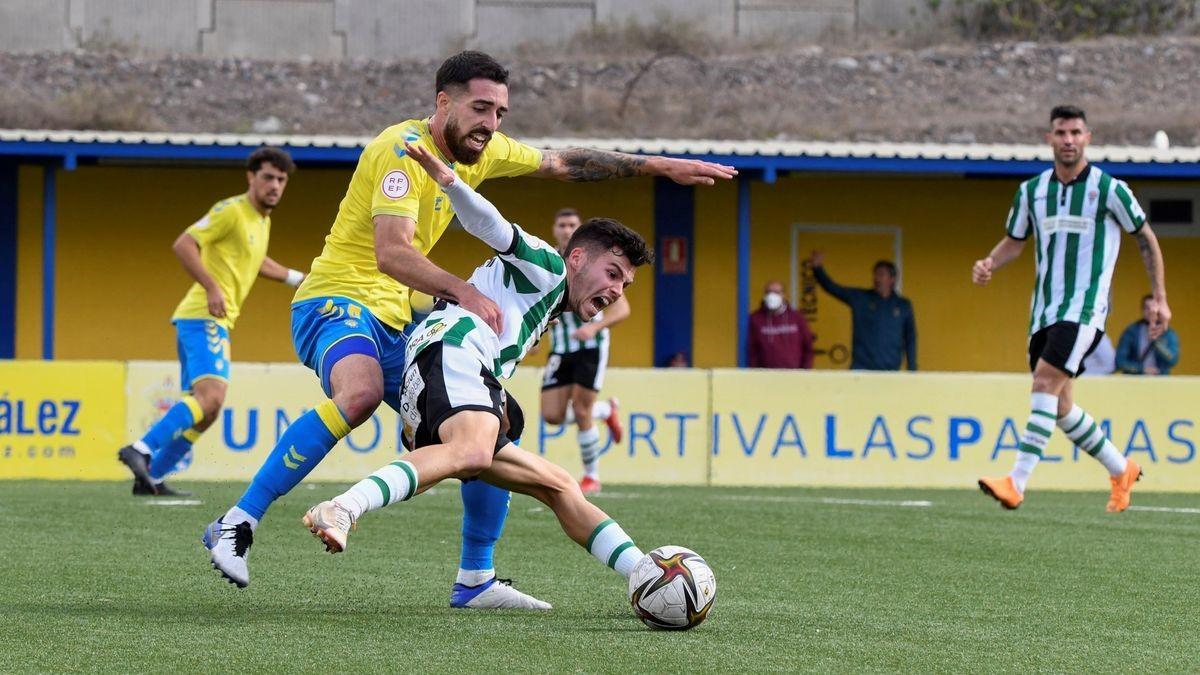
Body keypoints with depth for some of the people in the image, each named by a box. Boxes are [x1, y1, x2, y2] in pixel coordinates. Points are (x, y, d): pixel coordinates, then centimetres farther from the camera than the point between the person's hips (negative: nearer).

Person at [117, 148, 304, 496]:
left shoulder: (262, 221, 19)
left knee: (204, 409, 11)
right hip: (204, 317, -10)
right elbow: (183, 244, -17)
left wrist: (296, 278, 39)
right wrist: (212, 287, -24)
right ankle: (141, 450, -32)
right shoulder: (231, 210, -9)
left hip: (213, 321, 10)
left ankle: (151, 477, 14)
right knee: (211, 396, -26)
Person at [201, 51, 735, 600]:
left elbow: (564, 163, 25)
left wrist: (660, 166, 24)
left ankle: (475, 581, 16)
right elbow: (391, 252, -28)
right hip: (335, 301, -9)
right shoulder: (403, 149, -17)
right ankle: (237, 525, -36)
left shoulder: (481, 151, 10)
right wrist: (463, 292, -40)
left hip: (396, 323, 9)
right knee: (361, 392, -39)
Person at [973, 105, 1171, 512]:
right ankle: (1121, 471, 29)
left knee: (1046, 383, -23)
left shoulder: (1109, 189, -4)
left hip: (1085, 307, -6)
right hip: (1044, 308, 6)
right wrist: (989, 265, -4)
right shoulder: (1031, 191, 8)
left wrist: (1159, 298, 5)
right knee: (1057, 405, 9)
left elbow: (1146, 239, 6)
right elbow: (1014, 242, 19)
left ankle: (1017, 482, -29)